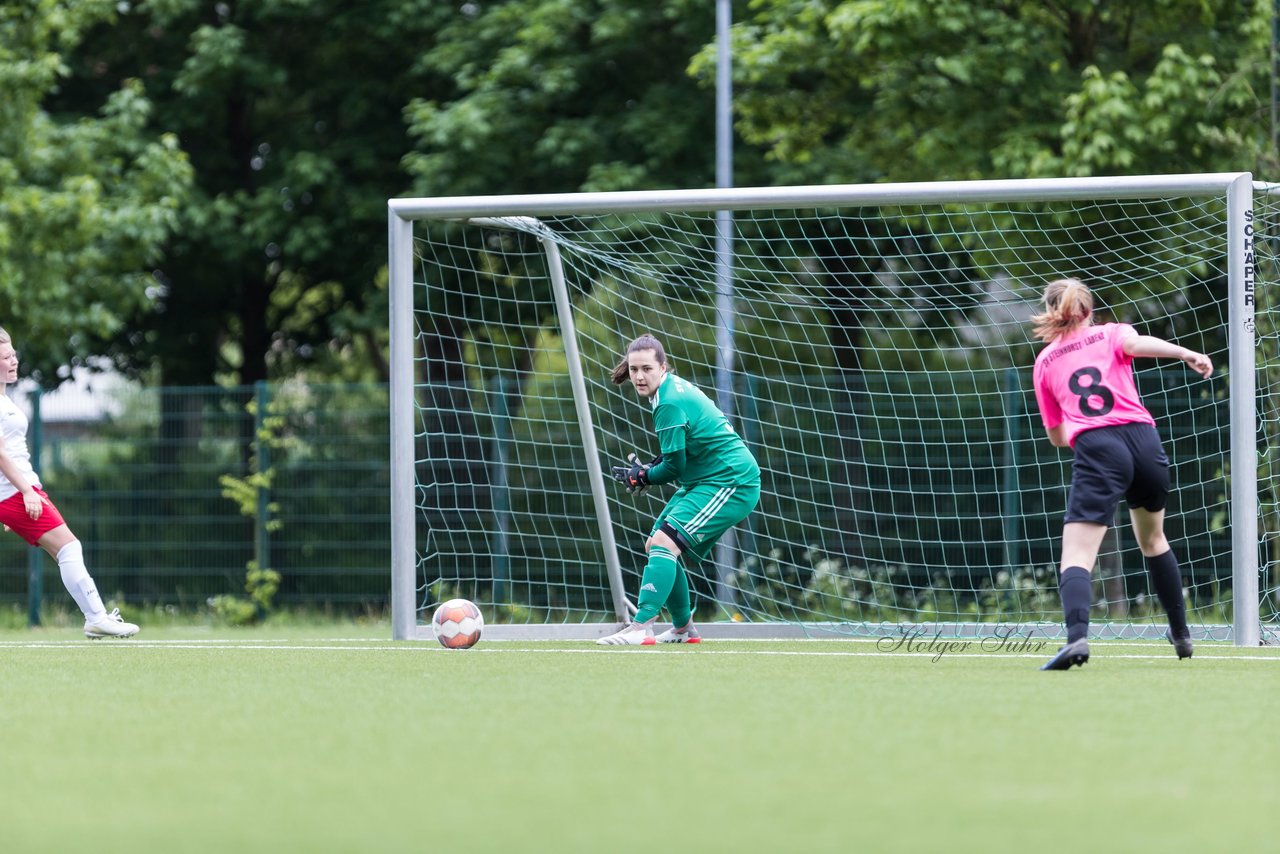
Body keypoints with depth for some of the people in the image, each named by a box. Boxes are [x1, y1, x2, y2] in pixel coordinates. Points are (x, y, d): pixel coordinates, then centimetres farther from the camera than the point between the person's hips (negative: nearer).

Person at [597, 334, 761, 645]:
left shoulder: (669, 403, -20)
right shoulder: (675, 387, 10)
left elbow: (674, 467, -17)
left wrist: (643, 476, 1)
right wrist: (653, 467, 6)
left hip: (731, 483, -11)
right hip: (702, 481, 11)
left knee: (664, 543, -24)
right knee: (656, 545, 17)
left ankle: (641, 627, -34)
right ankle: (683, 628, 29)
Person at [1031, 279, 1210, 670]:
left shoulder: (1045, 362, 20)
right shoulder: (1112, 333, 18)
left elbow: (1057, 435, 25)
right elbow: (1137, 343, -8)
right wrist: (1186, 354, -20)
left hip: (1095, 449, -2)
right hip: (1144, 439, 2)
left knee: (1076, 559, -11)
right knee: (1152, 539, 27)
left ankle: (1076, 636, -37)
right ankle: (1181, 635, 34)